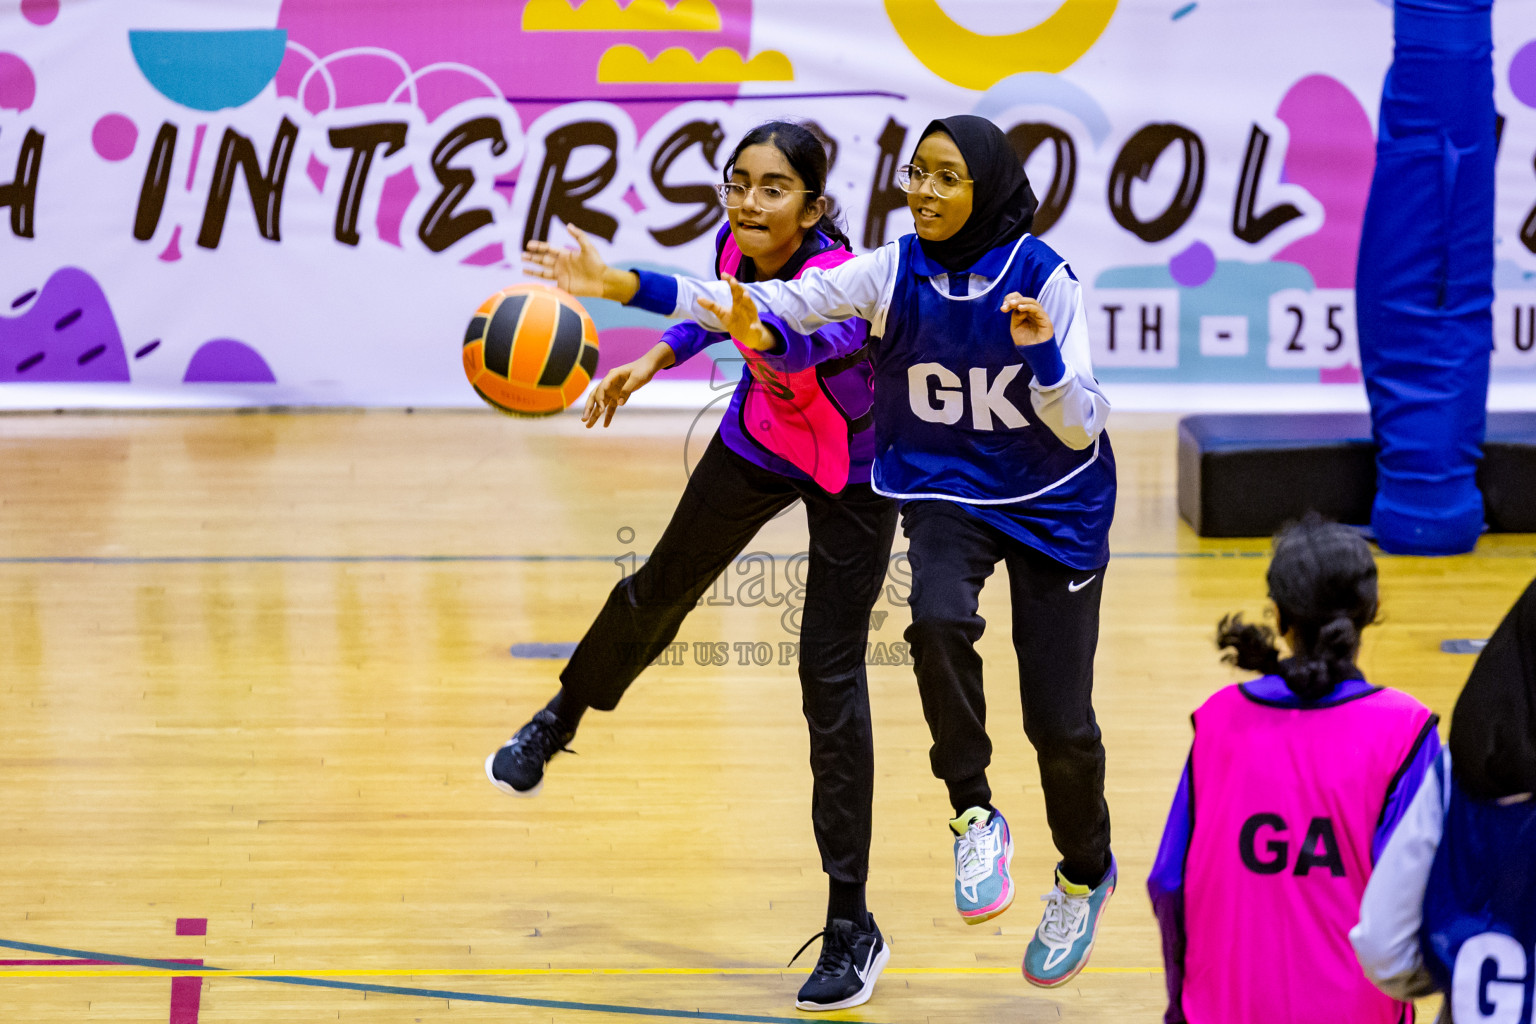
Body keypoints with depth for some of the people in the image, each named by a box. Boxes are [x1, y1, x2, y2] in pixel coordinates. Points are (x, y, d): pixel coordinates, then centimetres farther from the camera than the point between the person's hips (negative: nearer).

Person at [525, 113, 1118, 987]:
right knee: (940, 620, -32)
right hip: (946, 490, 2)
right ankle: (976, 818, -11)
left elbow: (1081, 430, -15)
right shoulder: (893, 273, -11)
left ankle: (1086, 875, 30)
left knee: (1060, 721, -1)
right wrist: (626, 285, -25)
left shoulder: (1046, 281, -17)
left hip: (1055, 505, -1)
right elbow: (769, 307, -16)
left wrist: (1041, 354, -35)